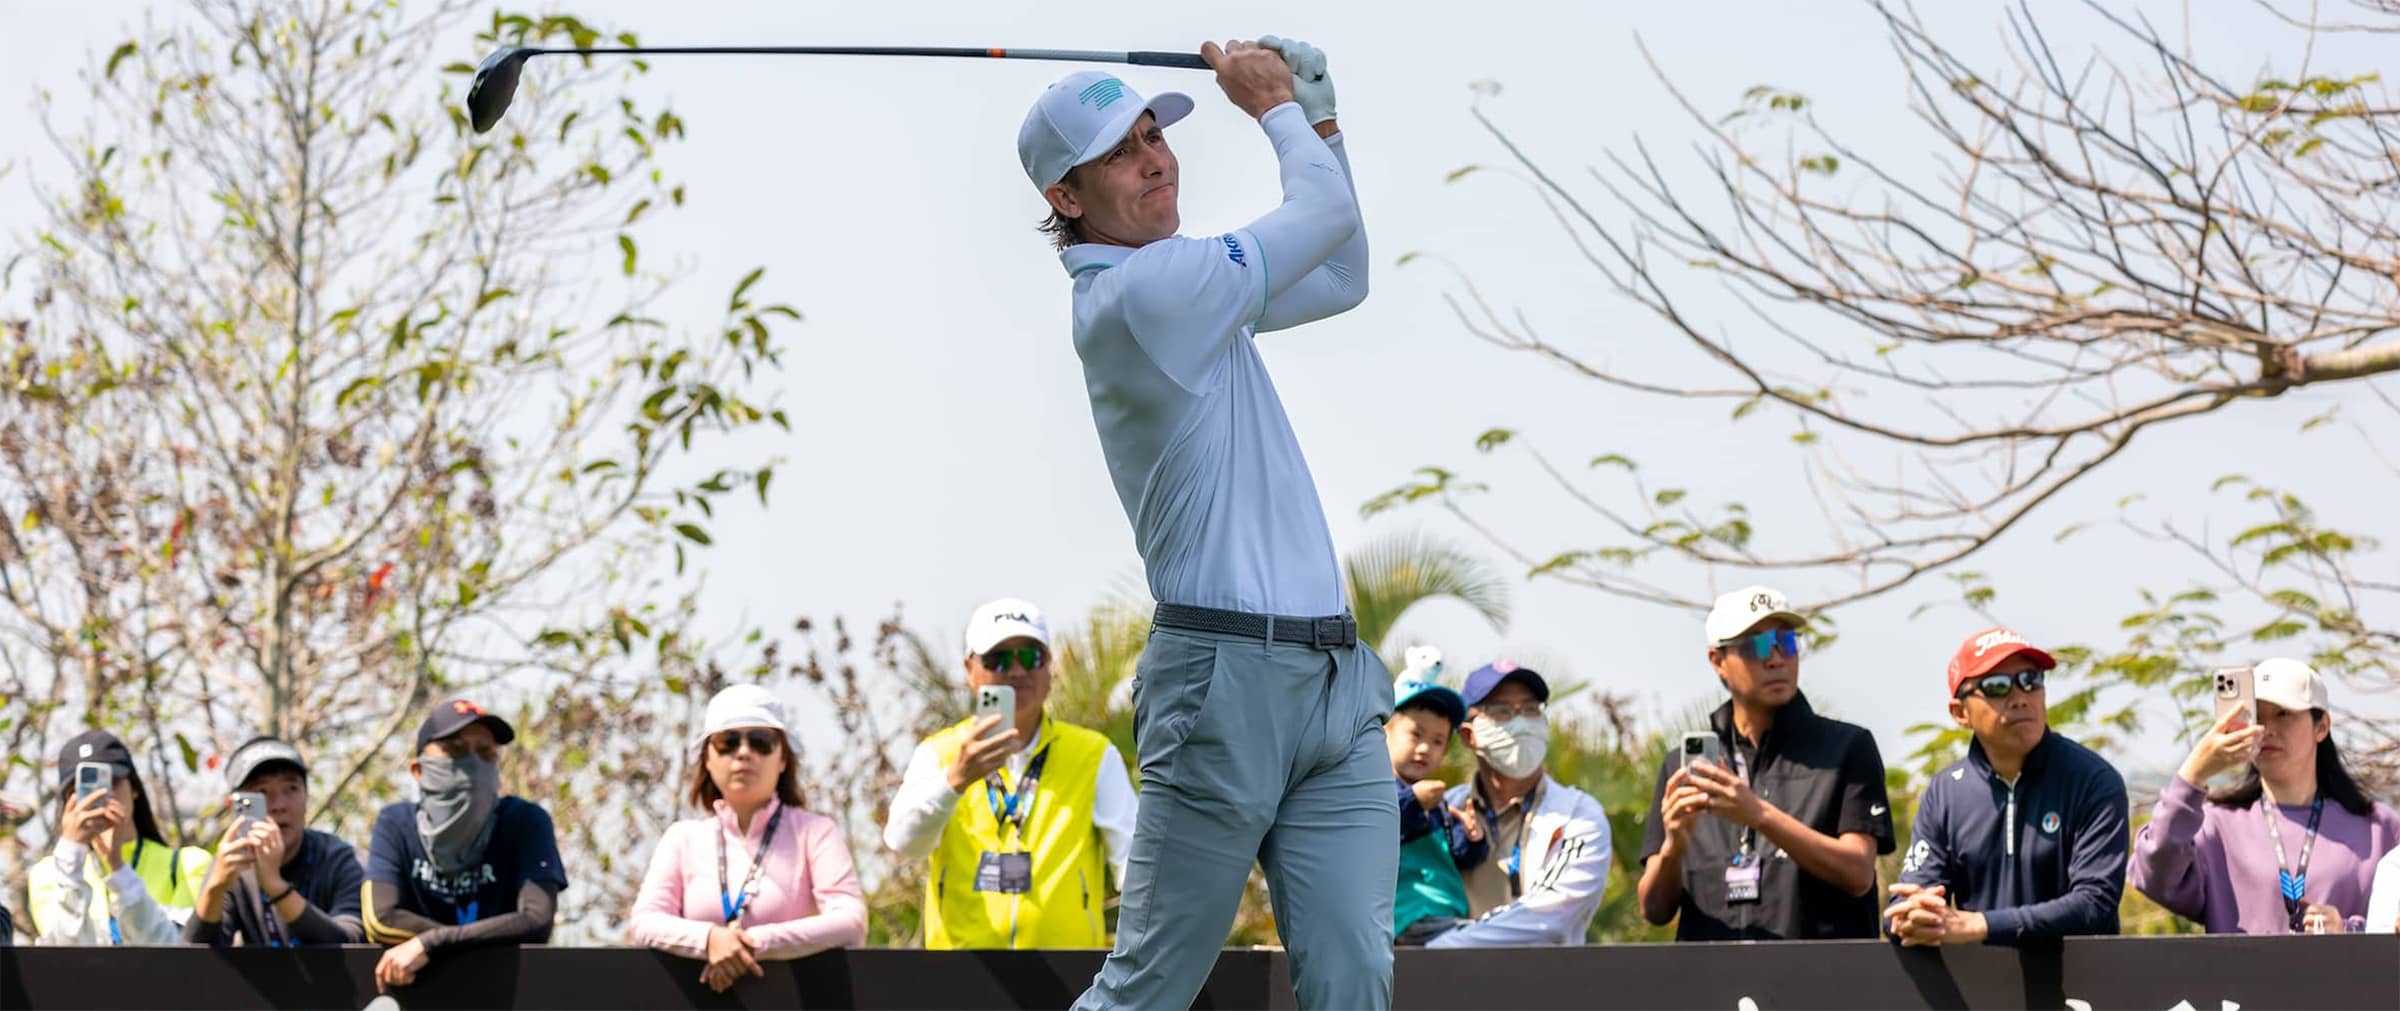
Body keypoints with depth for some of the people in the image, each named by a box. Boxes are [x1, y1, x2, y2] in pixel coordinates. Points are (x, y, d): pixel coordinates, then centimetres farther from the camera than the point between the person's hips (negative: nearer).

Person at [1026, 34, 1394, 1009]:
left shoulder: (1187, 286, 18)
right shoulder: (1133, 294, -12)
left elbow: (1340, 277, 31)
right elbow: (1326, 212, -6)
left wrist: (1316, 113, 22)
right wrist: (1272, 106, 12)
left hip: (1333, 677, 9)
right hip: (1226, 675, -9)